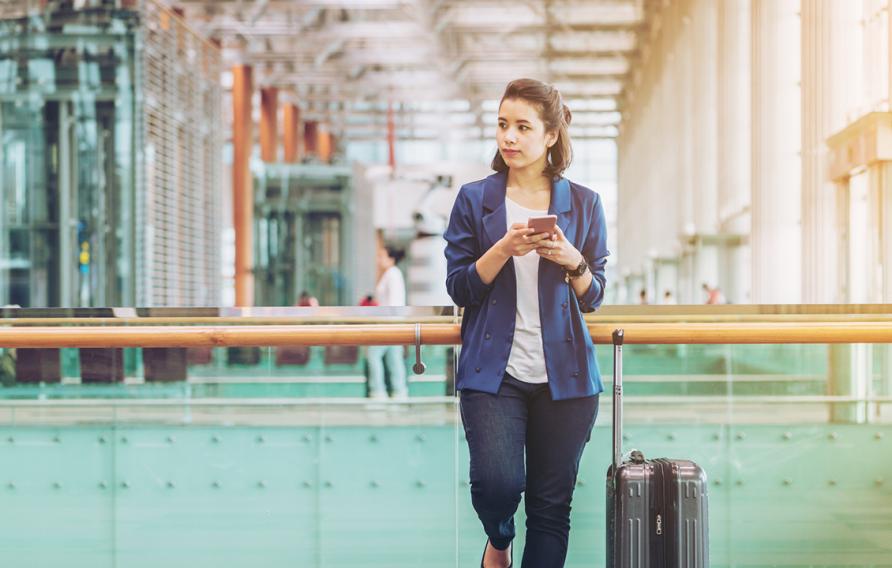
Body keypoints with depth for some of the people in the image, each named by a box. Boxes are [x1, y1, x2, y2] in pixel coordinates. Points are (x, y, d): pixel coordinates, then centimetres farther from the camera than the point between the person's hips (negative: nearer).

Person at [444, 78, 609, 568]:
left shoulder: (583, 205, 7)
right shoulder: (475, 199, 5)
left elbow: (594, 297, 10)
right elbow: (459, 287, 2)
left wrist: (573, 261, -11)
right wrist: (503, 249, -14)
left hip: (565, 375, 2)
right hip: (493, 374, -1)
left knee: (552, 506, 2)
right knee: (497, 482, -17)